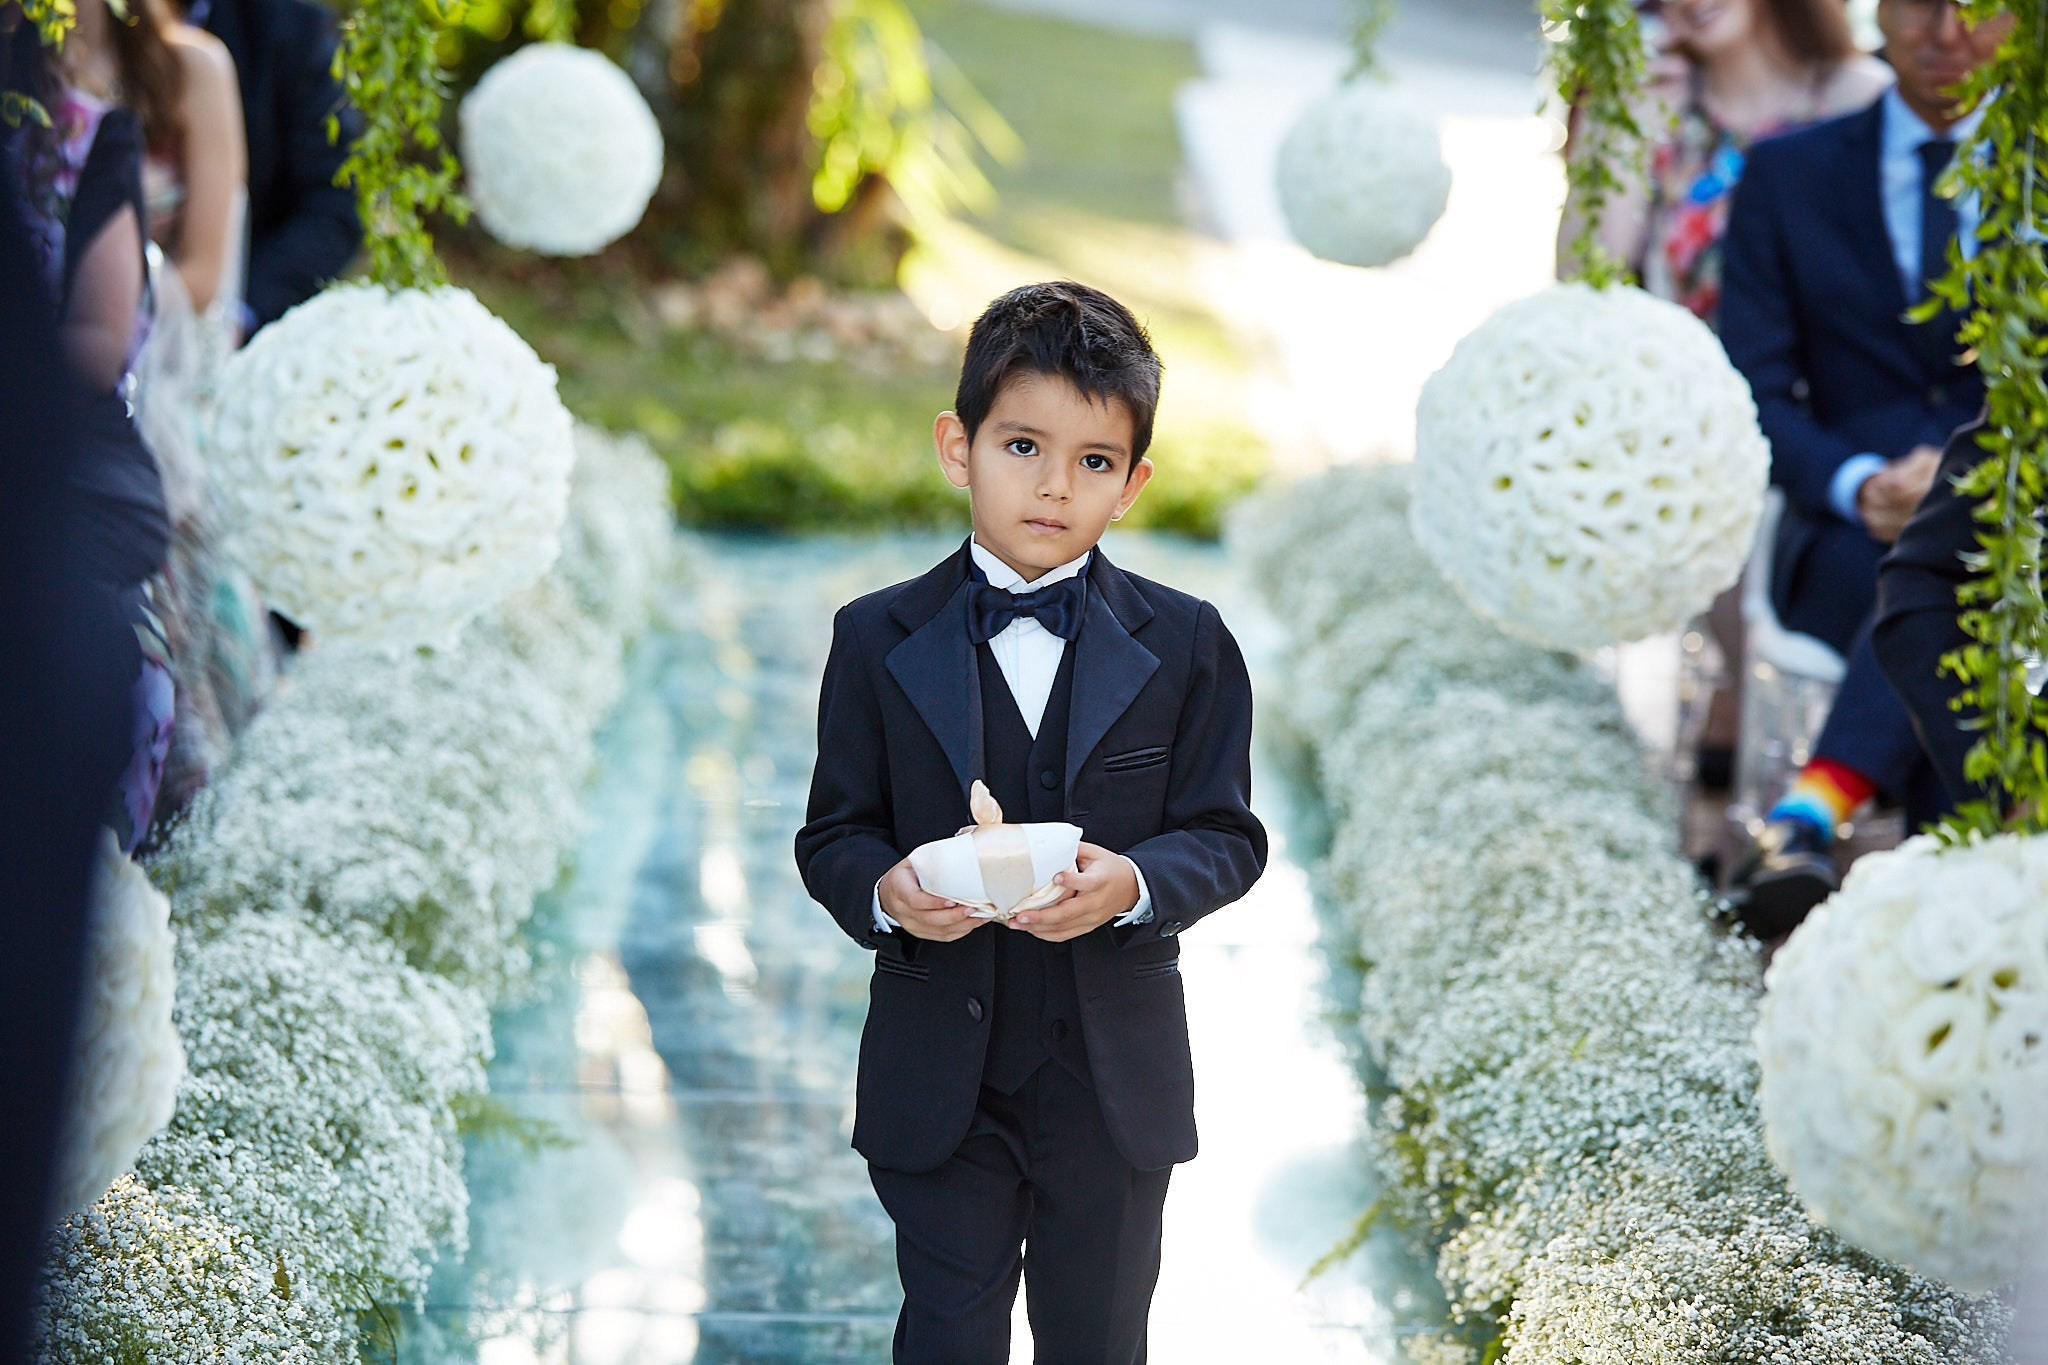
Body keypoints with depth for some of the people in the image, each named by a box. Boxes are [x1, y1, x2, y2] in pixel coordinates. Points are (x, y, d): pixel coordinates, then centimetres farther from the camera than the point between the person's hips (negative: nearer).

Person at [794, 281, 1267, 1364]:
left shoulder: (1184, 644, -2)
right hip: (939, 1084, 0)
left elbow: (1227, 837, -1)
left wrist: (1134, 884, -22)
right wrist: (882, 891, -21)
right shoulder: (879, 640, -3)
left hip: (1113, 1082, 1)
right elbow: (833, 833, 2)